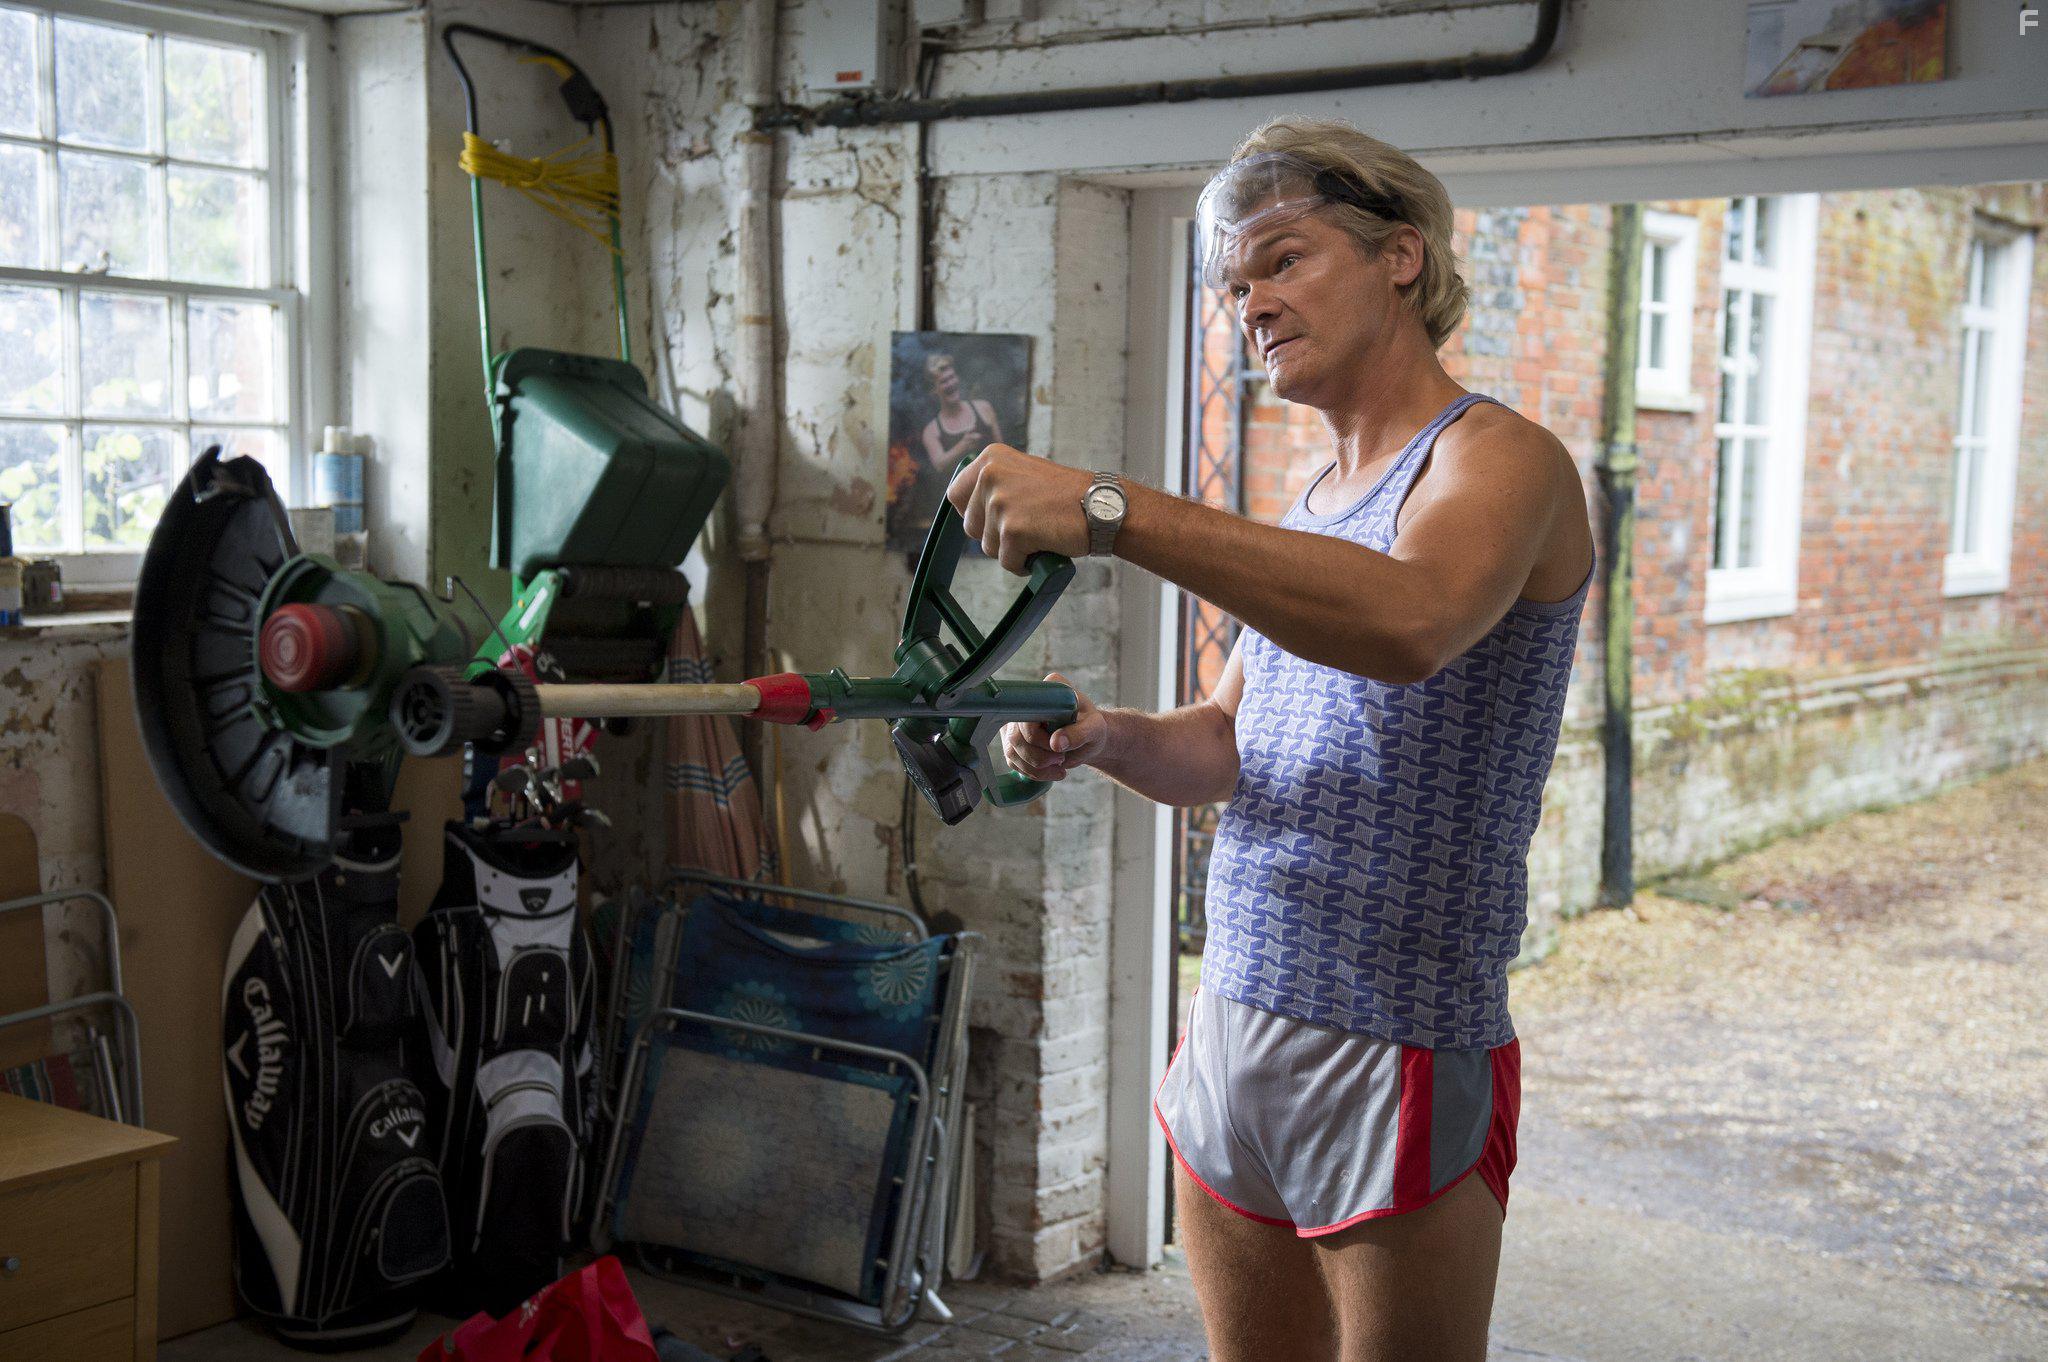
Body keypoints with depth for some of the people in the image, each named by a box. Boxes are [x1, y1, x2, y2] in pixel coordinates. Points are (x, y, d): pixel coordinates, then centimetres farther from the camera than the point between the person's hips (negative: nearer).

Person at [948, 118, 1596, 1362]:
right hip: (1231, 1033, 8)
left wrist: (1115, 512, -37)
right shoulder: (1313, 506, 16)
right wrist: (1104, 738, -3)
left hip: (1397, 1060, -7)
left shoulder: (1497, 458, -10)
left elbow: (1411, 623, -33)